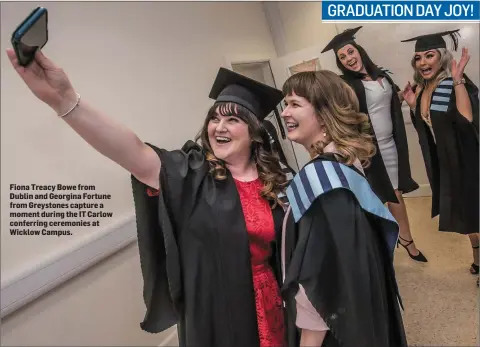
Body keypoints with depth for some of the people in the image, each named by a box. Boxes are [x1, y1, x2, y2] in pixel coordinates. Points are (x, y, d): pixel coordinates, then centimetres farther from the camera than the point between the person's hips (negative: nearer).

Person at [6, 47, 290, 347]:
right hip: (211, 313, -3)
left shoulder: (272, 180, -4)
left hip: (264, 308, 4)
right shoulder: (192, 173, -15)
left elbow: (285, 247, 4)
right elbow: (137, 156, -32)